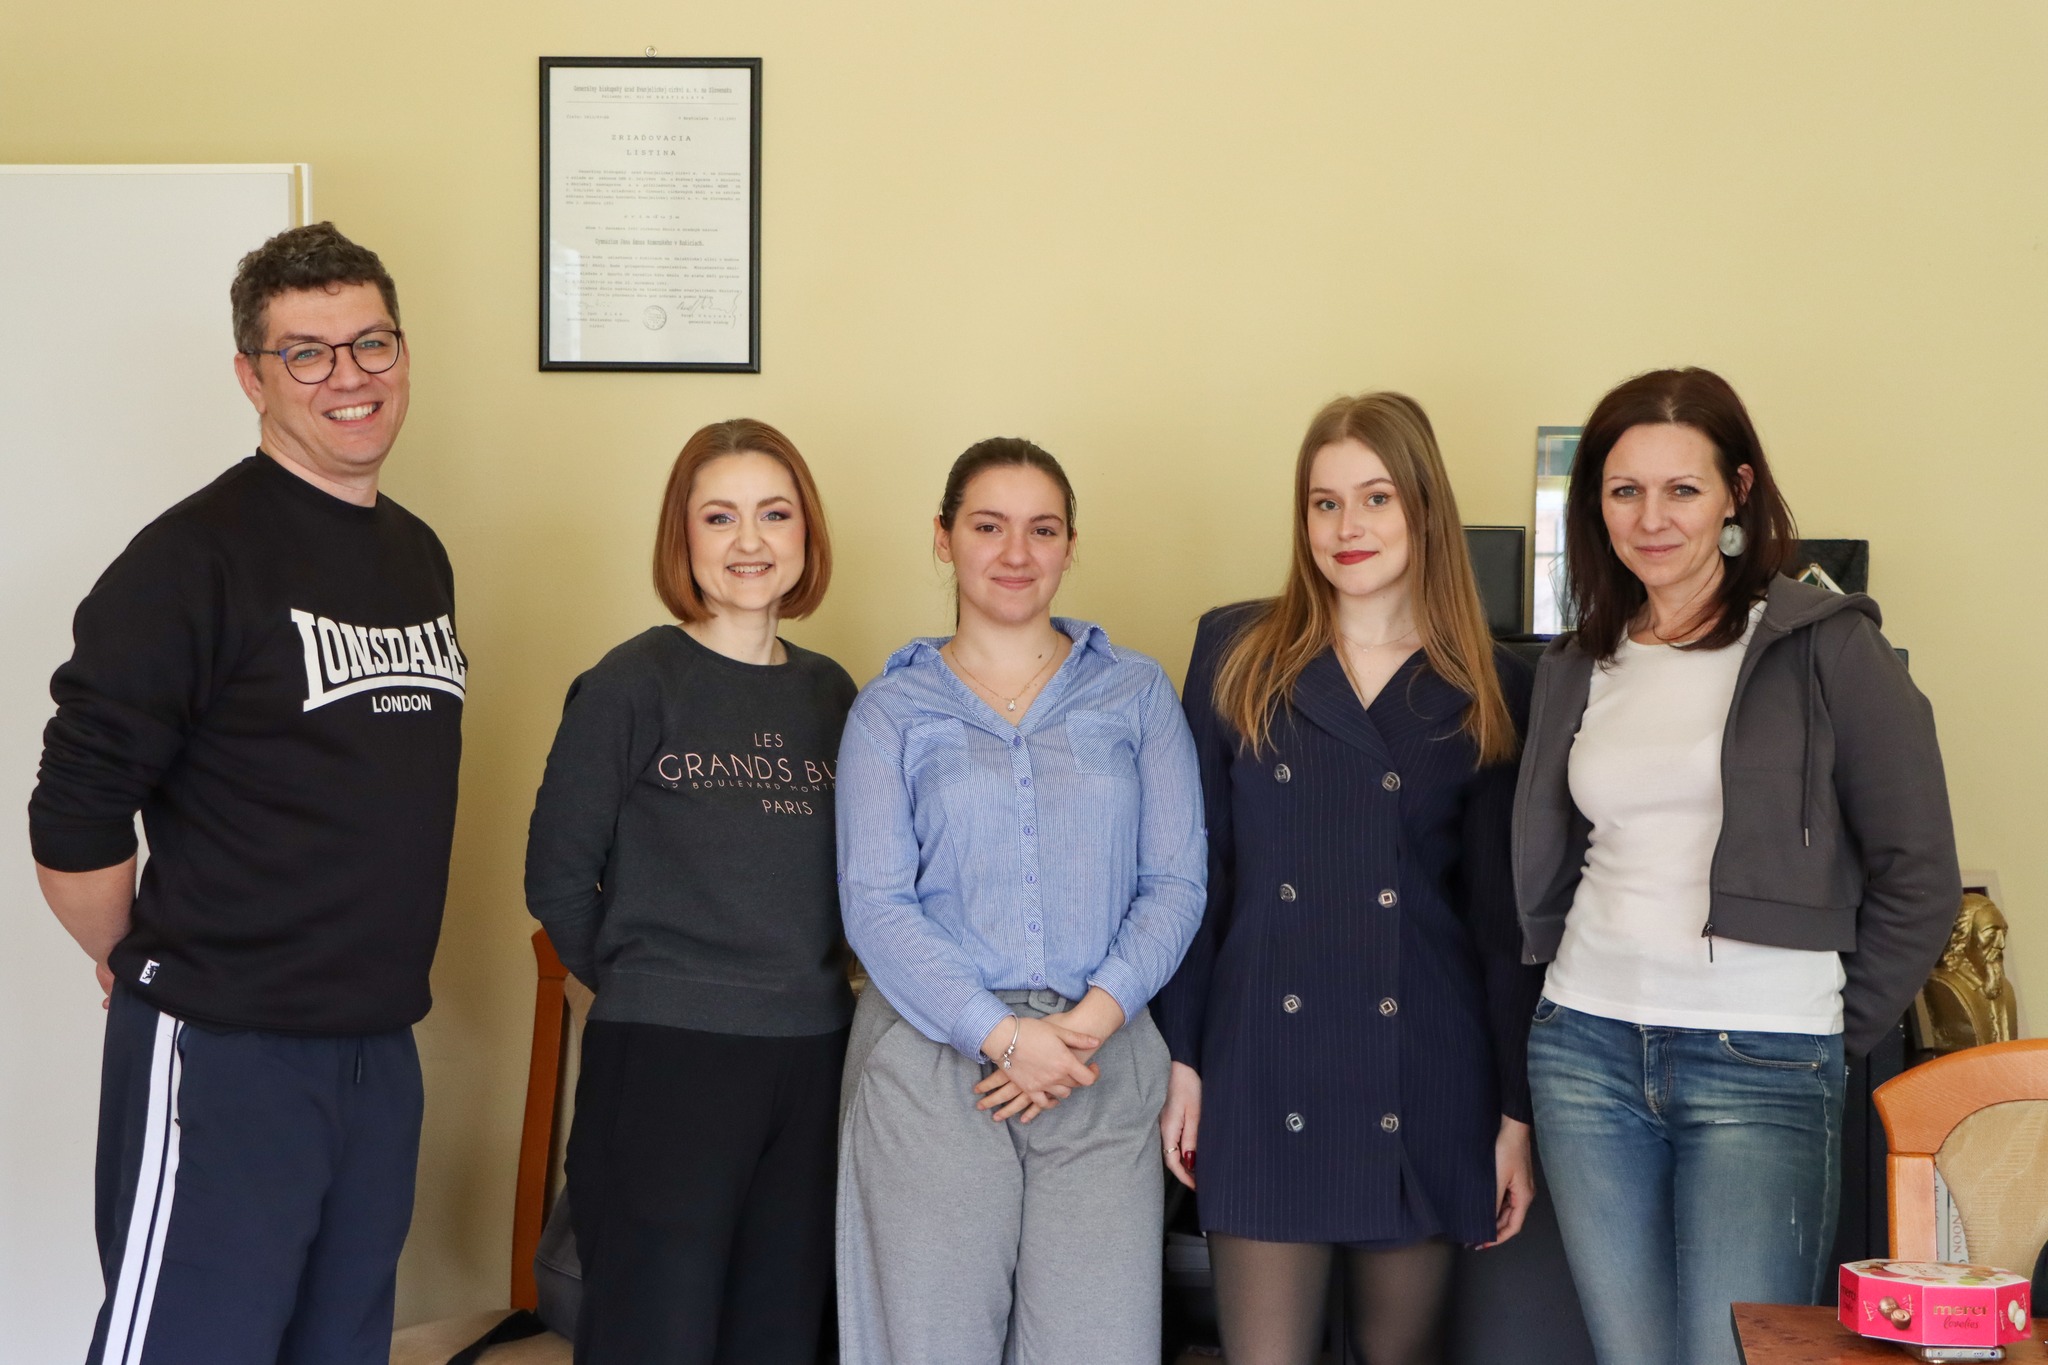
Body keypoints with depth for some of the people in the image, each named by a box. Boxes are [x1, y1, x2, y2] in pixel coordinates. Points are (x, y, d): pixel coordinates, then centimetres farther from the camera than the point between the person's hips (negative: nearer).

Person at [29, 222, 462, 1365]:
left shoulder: (420, 556, 11)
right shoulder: (197, 556, -13)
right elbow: (75, 819, -13)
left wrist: (378, 969, 15)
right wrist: (145, 965, -1)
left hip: (381, 1046, 7)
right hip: (225, 1055, -7)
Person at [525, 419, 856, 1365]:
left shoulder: (829, 692, 9)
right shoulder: (634, 682, -6)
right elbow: (559, 878, -4)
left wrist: (805, 985, 6)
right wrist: (643, 985, 4)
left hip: (811, 1061, 5)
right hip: (665, 1057, -5)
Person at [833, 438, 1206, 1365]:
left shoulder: (1136, 695, 12)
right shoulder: (893, 710, 8)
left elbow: (1176, 880, 5)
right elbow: (874, 902, -2)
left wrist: (1095, 1017, -11)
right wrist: (1001, 1035, -13)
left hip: (1104, 1066, 1)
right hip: (932, 1065, -1)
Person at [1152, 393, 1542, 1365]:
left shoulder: (1490, 690, 4)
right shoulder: (1236, 652, 4)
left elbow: (1506, 917, 5)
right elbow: (1193, 868, 4)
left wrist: (1515, 1112, 2)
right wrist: (1179, 1057, 0)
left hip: (1423, 1076, 1)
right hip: (1264, 1072, 0)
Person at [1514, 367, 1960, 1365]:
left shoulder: (1826, 645, -4)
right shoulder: (1578, 666, 11)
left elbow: (1918, 876, -3)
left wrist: (1838, 1030, 0)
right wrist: (1574, 980, 11)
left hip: (1762, 1065, -4)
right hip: (1586, 1050, 5)